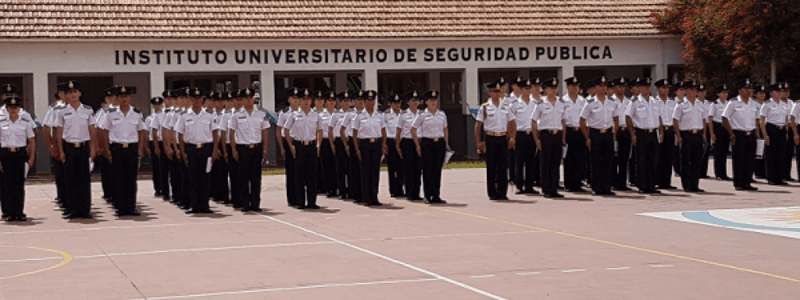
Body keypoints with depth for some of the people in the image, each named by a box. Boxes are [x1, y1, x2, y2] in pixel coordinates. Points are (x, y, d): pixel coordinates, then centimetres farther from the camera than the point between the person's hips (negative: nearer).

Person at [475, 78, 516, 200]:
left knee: (503, 166, 3)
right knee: (491, 167, 0)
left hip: (503, 139, 3)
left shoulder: (505, 107, 10)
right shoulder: (485, 108, -1)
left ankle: (502, 192, 9)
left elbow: (512, 123, 16)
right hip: (491, 139, -3)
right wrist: (479, 142, -5)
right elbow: (478, 125, 0)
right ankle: (492, 193, 7)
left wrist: (512, 138, 6)